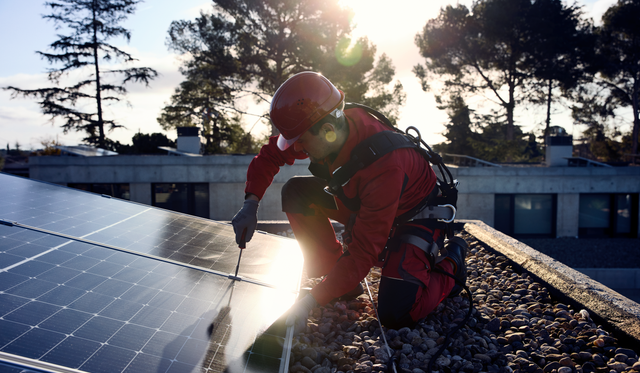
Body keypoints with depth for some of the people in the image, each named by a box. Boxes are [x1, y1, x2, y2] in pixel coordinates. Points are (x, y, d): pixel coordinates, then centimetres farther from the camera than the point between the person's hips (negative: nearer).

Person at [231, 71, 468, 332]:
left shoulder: (384, 167, -41)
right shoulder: (321, 126, -20)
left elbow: (363, 252, -37)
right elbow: (271, 154, -2)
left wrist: (311, 301, -36)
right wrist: (251, 204, -15)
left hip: (415, 214, -7)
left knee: (394, 314, -24)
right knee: (296, 191, -8)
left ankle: (450, 263, 5)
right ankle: (337, 272, 2)